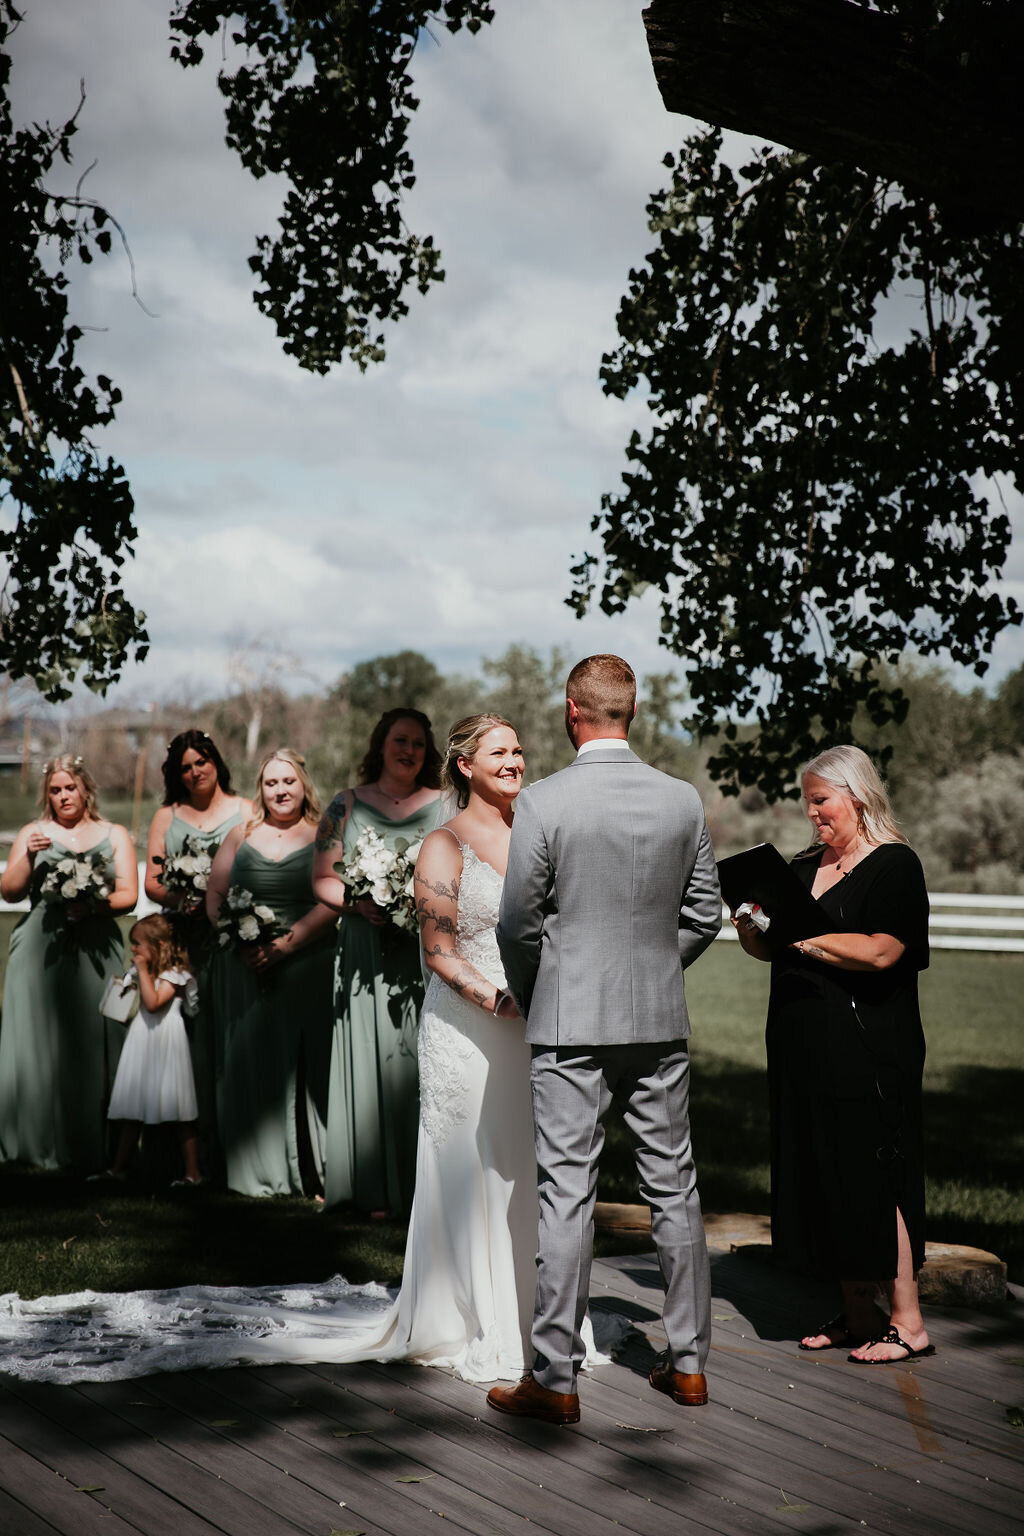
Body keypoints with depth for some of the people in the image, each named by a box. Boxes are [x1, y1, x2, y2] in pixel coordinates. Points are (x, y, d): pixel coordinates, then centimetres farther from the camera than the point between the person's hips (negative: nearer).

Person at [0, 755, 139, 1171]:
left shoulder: (114, 836, 13)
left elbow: (129, 896, 4)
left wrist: (94, 905, -14)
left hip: (95, 952, 0)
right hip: (40, 952, 0)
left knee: (90, 1046, -5)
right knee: (37, 1042, -5)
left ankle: (88, 1149, -1)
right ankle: (37, 1145, -1)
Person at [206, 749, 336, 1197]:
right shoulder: (240, 837, 12)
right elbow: (214, 896, 10)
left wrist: (286, 943, -17)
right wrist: (241, 942, -7)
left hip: (306, 970, -2)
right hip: (246, 970, 2)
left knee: (305, 1066, -3)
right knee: (249, 1063, 1)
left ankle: (308, 1171, 2)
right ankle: (256, 1172, 7)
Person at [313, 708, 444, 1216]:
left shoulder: (445, 807, 10)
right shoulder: (347, 806, 9)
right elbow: (322, 879, 7)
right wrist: (358, 902, -11)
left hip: (428, 952, 0)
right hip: (367, 955, 0)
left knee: (423, 1059, -3)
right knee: (373, 1058, -1)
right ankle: (380, 1191, 4)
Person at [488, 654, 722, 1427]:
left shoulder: (543, 802, -11)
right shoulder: (684, 800, 0)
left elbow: (518, 921, -7)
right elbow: (705, 915, 6)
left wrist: (529, 996, 10)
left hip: (571, 1022, -3)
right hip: (661, 1020, 4)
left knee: (567, 1195, 0)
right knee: (673, 1187, 12)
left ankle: (556, 1378, 5)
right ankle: (689, 1361, 20)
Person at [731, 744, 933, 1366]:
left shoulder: (894, 865, -7)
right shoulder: (804, 868, 16)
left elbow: (880, 951, -19)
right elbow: (771, 949, 18)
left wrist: (803, 937, -18)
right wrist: (753, 932, -4)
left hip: (869, 1051, -8)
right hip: (805, 1052, 8)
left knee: (875, 1177, -6)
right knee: (823, 1175, 9)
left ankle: (908, 1321, 2)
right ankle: (858, 1314, 19)